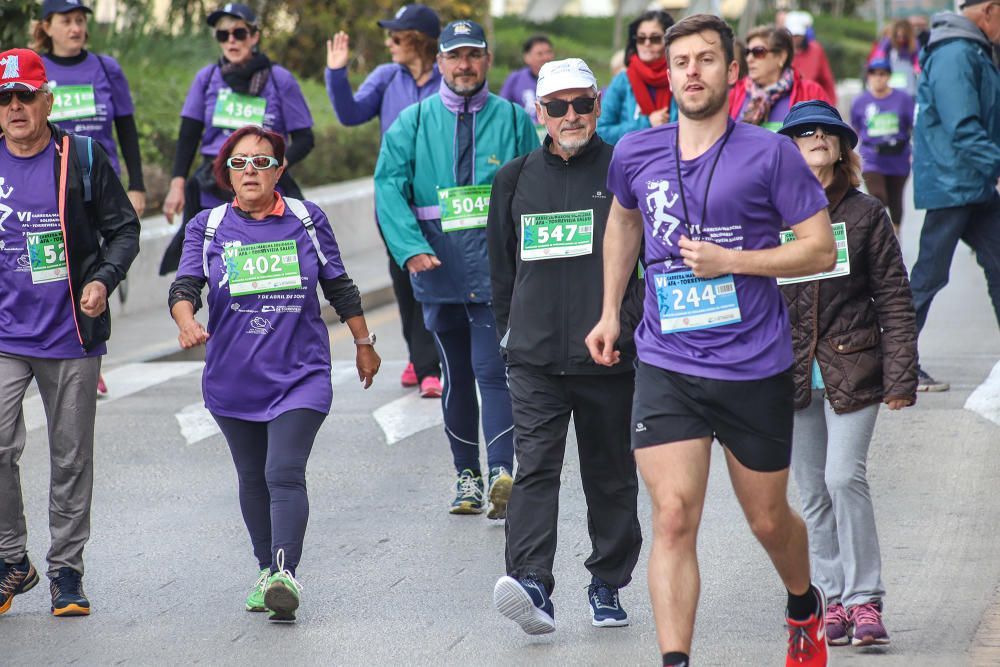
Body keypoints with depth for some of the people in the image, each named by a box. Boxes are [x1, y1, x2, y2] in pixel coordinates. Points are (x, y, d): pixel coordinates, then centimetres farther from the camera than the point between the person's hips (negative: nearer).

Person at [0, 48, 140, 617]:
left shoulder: (83, 158, 0)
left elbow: (123, 228, 5)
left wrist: (104, 280, -11)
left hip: (72, 335, 0)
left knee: (71, 458, 7)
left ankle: (67, 570, 18)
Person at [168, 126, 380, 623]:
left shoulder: (306, 220, 1)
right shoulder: (207, 228, 2)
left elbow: (340, 287, 11)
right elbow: (184, 286, -10)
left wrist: (364, 344, 18)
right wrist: (186, 321, -32)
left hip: (300, 374, -2)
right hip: (233, 377, 2)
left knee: (285, 475, -16)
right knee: (253, 478, 14)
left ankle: (286, 573, -24)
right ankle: (267, 569, 28)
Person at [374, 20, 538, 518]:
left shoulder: (513, 120, 4)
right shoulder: (414, 122, 7)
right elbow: (388, 185, -2)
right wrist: (410, 248, -15)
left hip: (498, 268, -2)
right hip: (439, 267, 2)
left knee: (493, 369, -13)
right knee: (455, 375, 10)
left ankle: (501, 472, -22)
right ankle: (467, 474, 19)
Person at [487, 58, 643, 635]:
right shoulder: (517, 179, 12)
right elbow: (502, 263, 21)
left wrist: (632, 323, -2)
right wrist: (508, 327, 17)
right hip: (535, 356, 1)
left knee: (611, 474, 9)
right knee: (535, 467, -13)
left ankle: (608, 585, 22)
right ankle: (532, 584, -24)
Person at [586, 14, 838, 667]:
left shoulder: (770, 154, -7)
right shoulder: (636, 154, 4)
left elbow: (822, 249, -6)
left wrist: (729, 261, -16)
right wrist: (611, 311, 24)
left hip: (756, 368, -1)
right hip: (666, 369, 1)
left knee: (768, 521, 15)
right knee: (674, 520, -13)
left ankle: (805, 608, 45)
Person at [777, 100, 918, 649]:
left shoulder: (865, 215, 2)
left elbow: (895, 299, 1)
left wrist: (900, 377, -5)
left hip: (852, 371, -2)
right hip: (792, 375, 2)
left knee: (845, 477, -14)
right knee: (813, 493, 6)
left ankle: (865, 601, -7)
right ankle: (834, 599, 15)